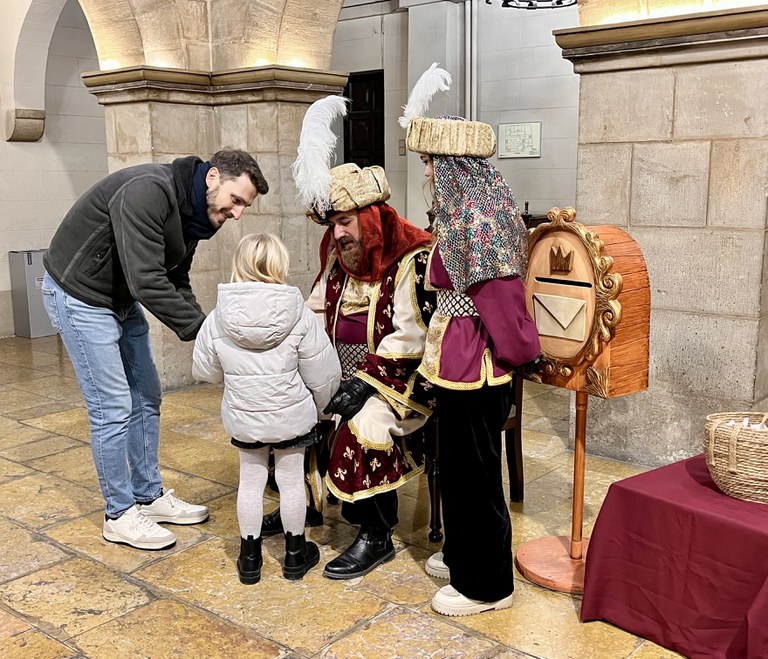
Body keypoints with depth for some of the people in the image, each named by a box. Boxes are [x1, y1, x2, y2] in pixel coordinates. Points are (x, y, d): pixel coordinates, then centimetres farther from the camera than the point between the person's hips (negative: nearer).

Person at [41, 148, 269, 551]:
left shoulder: (191, 212, 0)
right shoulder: (148, 192, -30)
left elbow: (176, 284, 4)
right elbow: (147, 281, -35)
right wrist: (201, 328, -29)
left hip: (123, 301, 9)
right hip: (79, 296, -9)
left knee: (145, 399, 11)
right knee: (113, 408, -6)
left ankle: (149, 497, 25)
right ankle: (120, 515, 9)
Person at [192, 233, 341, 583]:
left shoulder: (218, 318, -11)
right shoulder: (299, 317, -16)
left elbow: (203, 370, 2)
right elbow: (323, 375, -10)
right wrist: (316, 405, 11)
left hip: (242, 418, 2)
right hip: (291, 416, -1)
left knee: (250, 481, 16)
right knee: (291, 480, 14)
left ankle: (250, 557, 27)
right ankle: (295, 554, 29)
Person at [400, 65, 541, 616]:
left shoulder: (476, 219, -23)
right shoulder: (474, 210, 9)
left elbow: (502, 301, -23)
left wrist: (518, 353, -10)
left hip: (474, 368, -10)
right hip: (463, 363, 10)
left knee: (474, 471, 5)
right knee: (459, 463, 23)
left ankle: (485, 585, 23)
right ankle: (463, 555, 43)